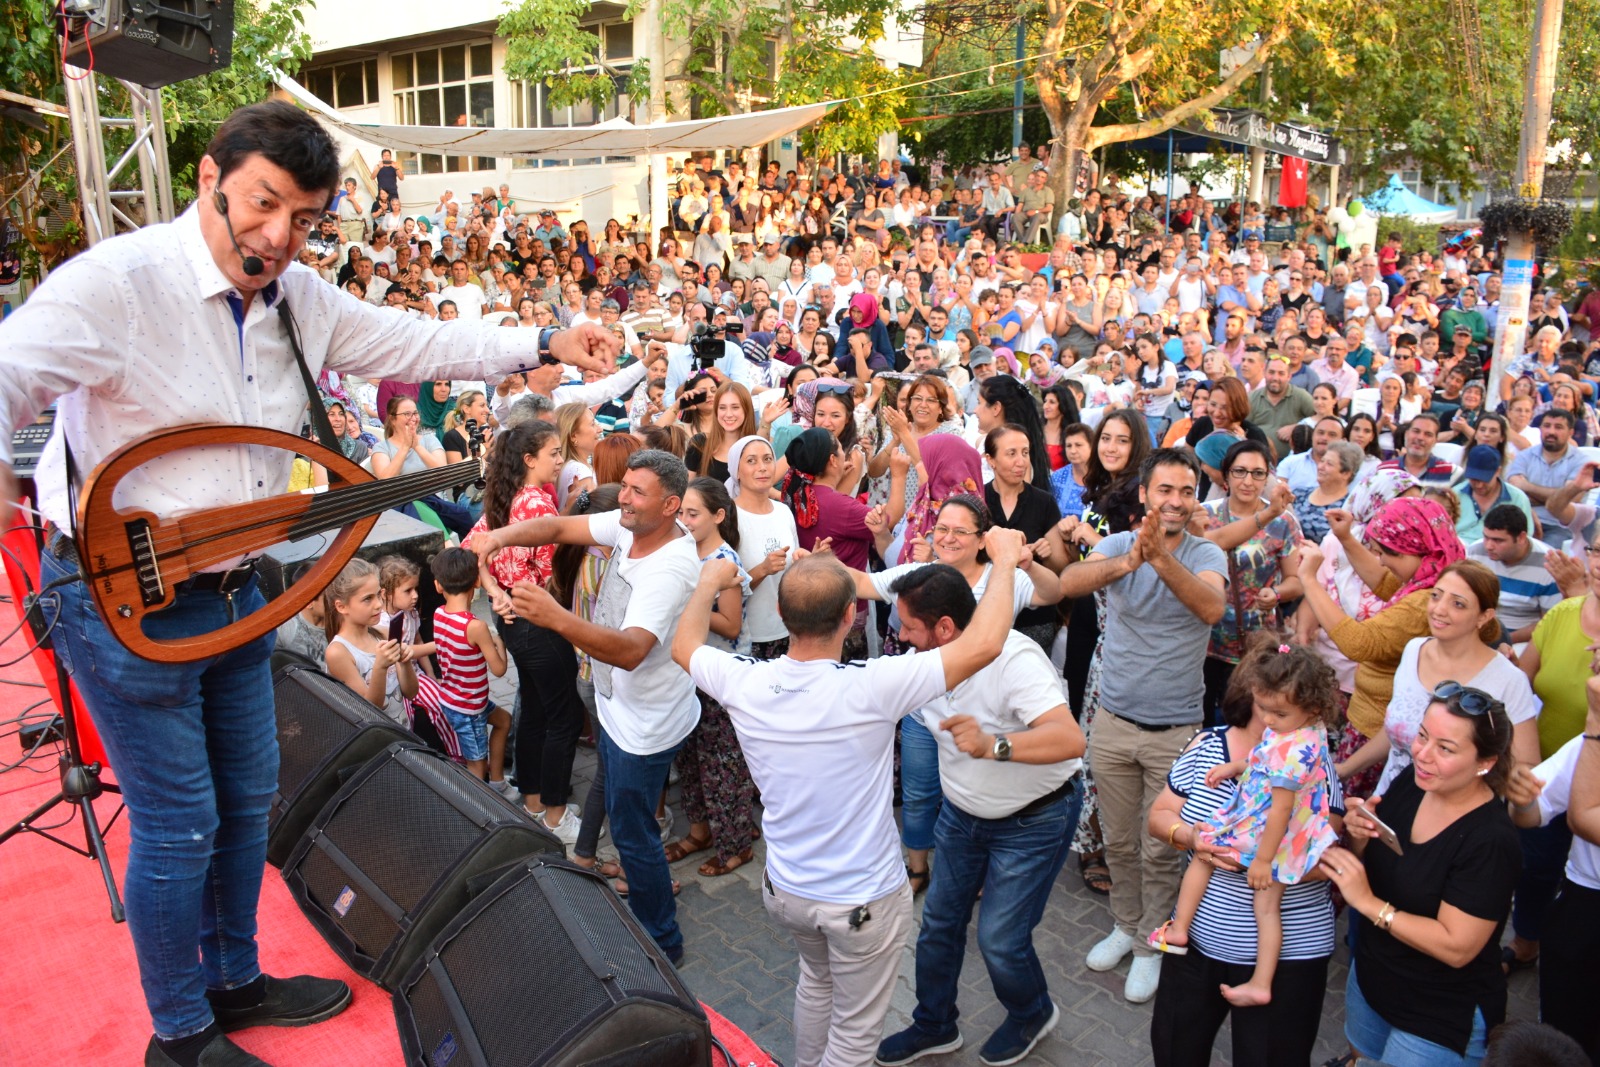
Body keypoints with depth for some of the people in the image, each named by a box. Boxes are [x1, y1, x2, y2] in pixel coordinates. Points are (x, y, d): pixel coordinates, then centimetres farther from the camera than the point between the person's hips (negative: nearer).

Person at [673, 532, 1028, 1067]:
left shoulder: (744, 683, -18)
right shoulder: (869, 688, -32)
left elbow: (685, 645, 5)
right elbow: (983, 644, -31)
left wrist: (709, 581, 21)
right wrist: (1005, 561, -15)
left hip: (785, 890, 5)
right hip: (864, 900, -5)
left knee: (816, 980, 34)